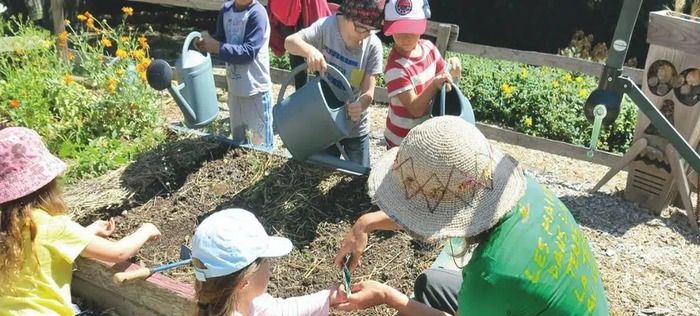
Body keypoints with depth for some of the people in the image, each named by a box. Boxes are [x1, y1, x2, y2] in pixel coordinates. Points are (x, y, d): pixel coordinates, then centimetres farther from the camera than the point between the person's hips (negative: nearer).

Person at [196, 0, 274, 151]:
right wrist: (206, 42, -8)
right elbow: (220, 39, 12)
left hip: (256, 90, -7)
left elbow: (248, 52, -22)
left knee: (261, 143, 5)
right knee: (238, 140, 21)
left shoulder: (257, 14, -17)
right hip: (234, 88, 7)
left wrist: (216, 47, -22)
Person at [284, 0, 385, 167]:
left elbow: (368, 92, -17)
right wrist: (309, 49, -42)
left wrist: (361, 105, -39)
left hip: (355, 127, 0)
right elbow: (290, 42, -20)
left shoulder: (373, 45, -17)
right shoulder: (327, 26, -16)